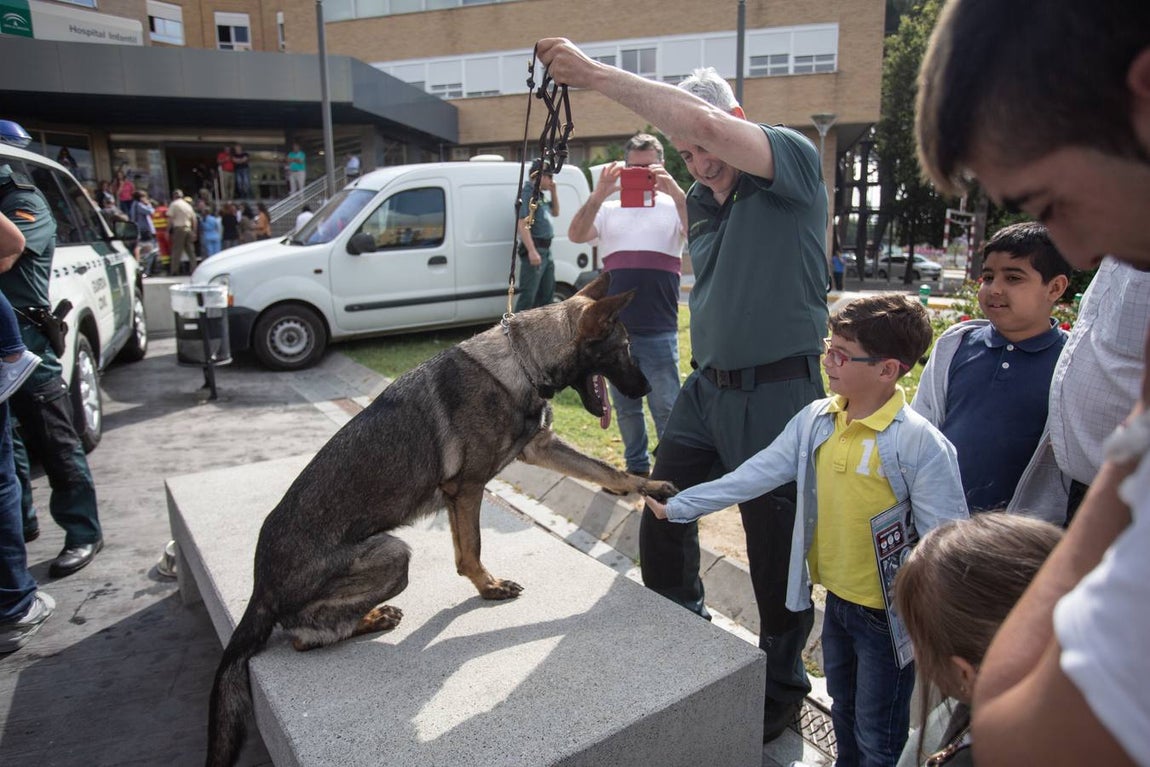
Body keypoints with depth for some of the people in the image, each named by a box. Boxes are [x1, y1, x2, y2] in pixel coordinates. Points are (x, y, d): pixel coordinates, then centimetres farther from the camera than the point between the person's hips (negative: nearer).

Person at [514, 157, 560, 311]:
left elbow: (555, 212, 28)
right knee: (528, 295, -11)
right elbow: (523, 224, -20)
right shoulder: (528, 193, -12)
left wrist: (553, 191, 12)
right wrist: (532, 251, -28)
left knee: (547, 294, 19)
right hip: (534, 250, -10)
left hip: (546, 250, 10)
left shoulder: (541, 194, 15)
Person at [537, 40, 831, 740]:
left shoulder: (794, 158, -11)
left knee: (777, 550, 5)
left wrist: (594, 73, -24)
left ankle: (783, 690, 29)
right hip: (705, 386, 8)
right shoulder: (700, 200, 11)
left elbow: (700, 120, -29)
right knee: (662, 518, 16)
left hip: (776, 393, -7)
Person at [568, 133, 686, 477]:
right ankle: (636, 467, 29)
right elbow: (575, 235, -5)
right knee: (625, 406, 14)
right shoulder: (609, 210, 11)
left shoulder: (673, 207, 5)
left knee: (665, 407, 0)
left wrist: (675, 191, -26)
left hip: (659, 330, -3)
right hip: (614, 328, 3)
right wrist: (599, 193, -19)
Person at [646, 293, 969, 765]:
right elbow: (754, 475, -2)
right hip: (835, 599, 6)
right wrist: (678, 506, -2)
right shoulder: (815, 420, -6)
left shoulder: (921, 443, -23)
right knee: (842, 710, 28)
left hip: (888, 614, -5)